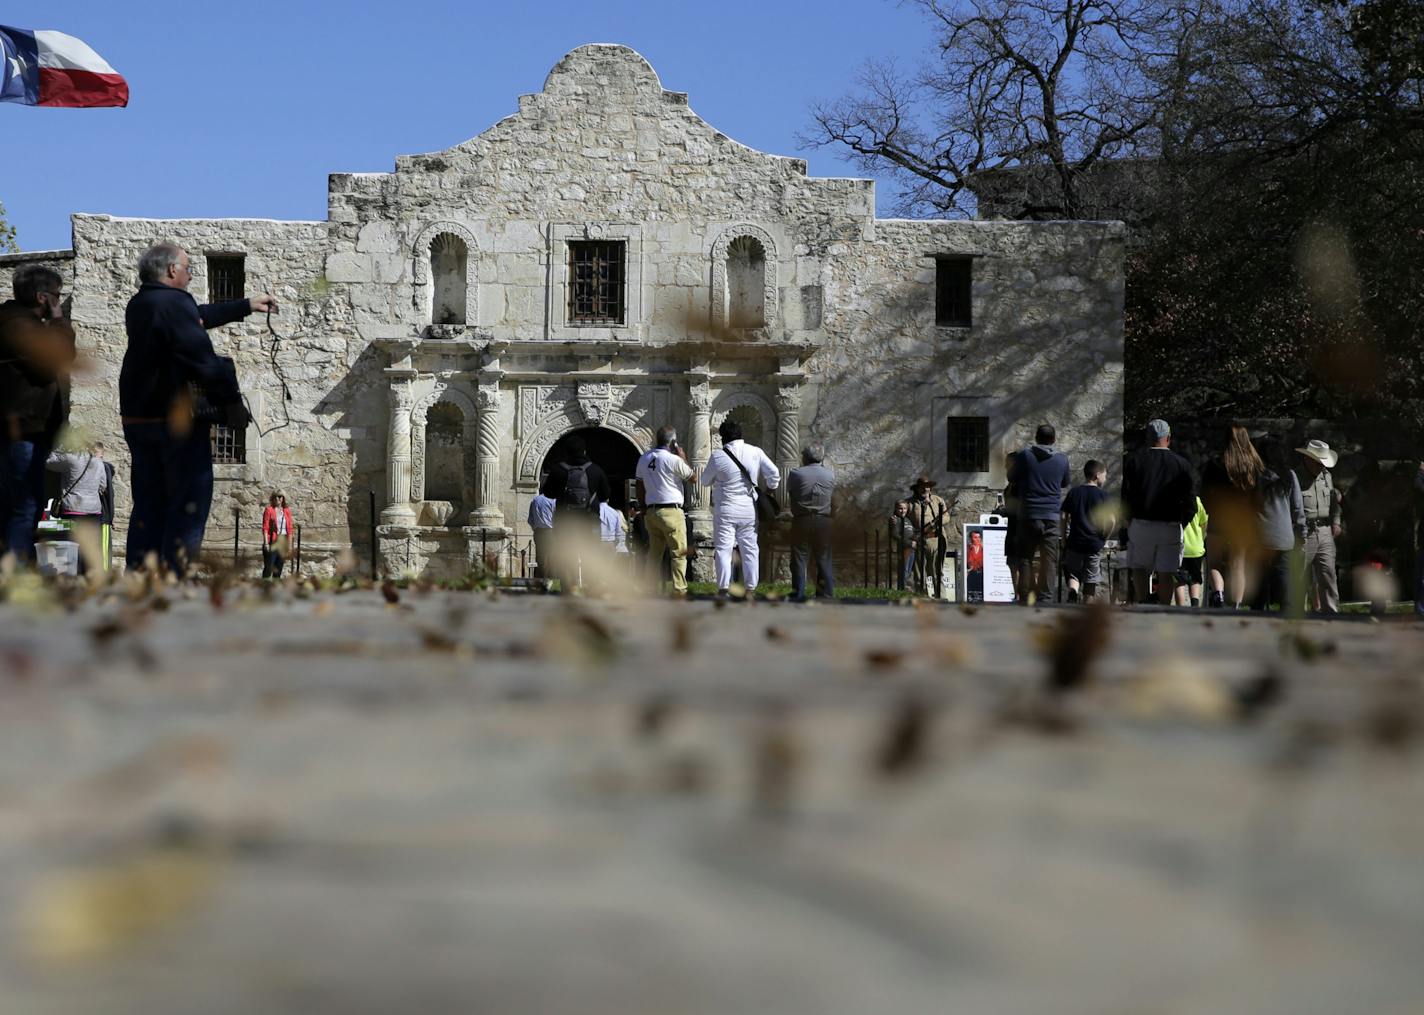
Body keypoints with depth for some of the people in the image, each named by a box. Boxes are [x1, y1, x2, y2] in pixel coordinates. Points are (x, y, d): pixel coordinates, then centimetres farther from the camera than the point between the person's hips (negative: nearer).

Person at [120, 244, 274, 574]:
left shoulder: (140, 305, 14)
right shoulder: (174, 304, -16)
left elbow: (197, 317, 28)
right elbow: (203, 360, -22)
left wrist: (246, 306, 37)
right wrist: (232, 402, -12)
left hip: (139, 420, 9)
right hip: (178, 420, -9)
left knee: (148, 506, 12)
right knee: (190, 504, -3)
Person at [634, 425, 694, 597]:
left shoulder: (643, 460, 9)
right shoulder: (673, 460, -11)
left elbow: (640, 489, 13)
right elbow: (692, 477, 0)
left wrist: (644, 510, 19)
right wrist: (683, 458, 8)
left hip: (651, 512, 7)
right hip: (671, 511, -6)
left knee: (654, 553, 11)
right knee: (678, 553, -4)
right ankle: (679, 590, -9)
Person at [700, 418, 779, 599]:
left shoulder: (718, 456, -9)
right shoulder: (755, 452, -3)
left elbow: (705, 481, 4)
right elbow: (774, 473, -4)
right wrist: (770, 490, 14)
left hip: (725, 510, -3)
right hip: (749, 509, 3)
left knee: (723, 549, 2)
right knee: (749, 548, 10)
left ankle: (723, 588, -4)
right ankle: (750, 589, 10)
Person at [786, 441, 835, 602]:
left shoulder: (795, 474, -7)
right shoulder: (830, 475, 0)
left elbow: (789, 492, 5)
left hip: (801, 521, -2)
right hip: (824, 522, 2)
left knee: (799, 558, 4)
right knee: (824, 560, 8)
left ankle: (798, 595, 1)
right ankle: (826, 595, 6)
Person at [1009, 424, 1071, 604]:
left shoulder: (1024, 456, -5)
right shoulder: (1061, 459, 0)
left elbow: (1012, 478, 8)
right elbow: (1066, 482, 16)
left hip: (1028, 515, -1)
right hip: (1052, 516, 1)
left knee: (1025, 557, 7)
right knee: (1049, 560, 4)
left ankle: (1025, 597, 4)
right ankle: (1046, 598, 1)